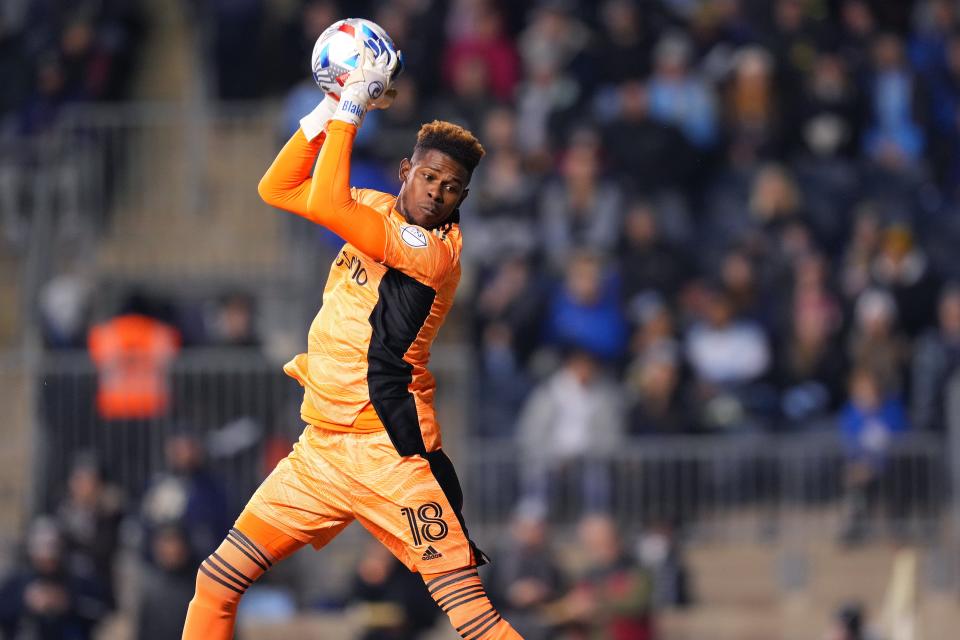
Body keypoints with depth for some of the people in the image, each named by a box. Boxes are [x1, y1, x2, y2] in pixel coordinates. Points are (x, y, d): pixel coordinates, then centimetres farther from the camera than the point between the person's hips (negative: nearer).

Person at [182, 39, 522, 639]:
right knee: (217, 583, 3)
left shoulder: (436, 248, -13)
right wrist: (334, 106, 0)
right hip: (321, 451, 7)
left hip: (389, 454, -7)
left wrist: (351, 108, -18)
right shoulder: (380, 210, 10)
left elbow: (326, 205, -23)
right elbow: (278, 189, 10)